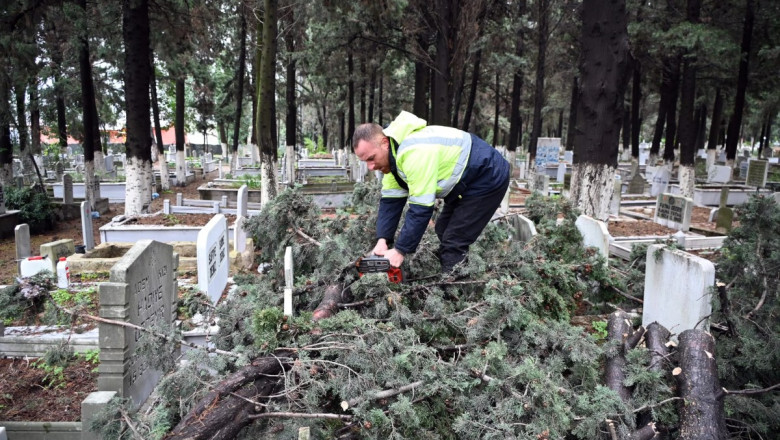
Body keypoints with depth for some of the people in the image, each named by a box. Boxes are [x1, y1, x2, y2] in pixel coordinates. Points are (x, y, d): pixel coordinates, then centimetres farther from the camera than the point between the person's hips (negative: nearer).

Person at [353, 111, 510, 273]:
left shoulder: (414, 152, -33)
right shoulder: (394, 153, -2)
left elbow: (421, 208, -32)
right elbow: (390, 201, -2)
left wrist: (400, 251, -26)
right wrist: (383, 240, -12)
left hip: (488, 178, -10)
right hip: (465, 183, 10)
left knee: (454, 244, -12)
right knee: (444, 231, 16)